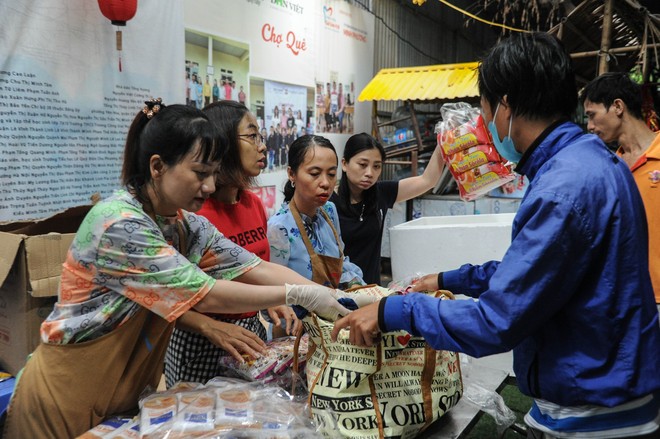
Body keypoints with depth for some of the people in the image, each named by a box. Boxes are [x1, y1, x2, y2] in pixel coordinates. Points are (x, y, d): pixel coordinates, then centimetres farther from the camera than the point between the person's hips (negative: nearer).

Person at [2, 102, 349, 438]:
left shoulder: (185, 224, -3)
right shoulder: (118, 224, -27)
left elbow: (257, 268, -7)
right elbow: (204, 295, -28)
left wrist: (336, 297, -17)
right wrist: (296, 296, -23)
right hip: (66, 398, -7)